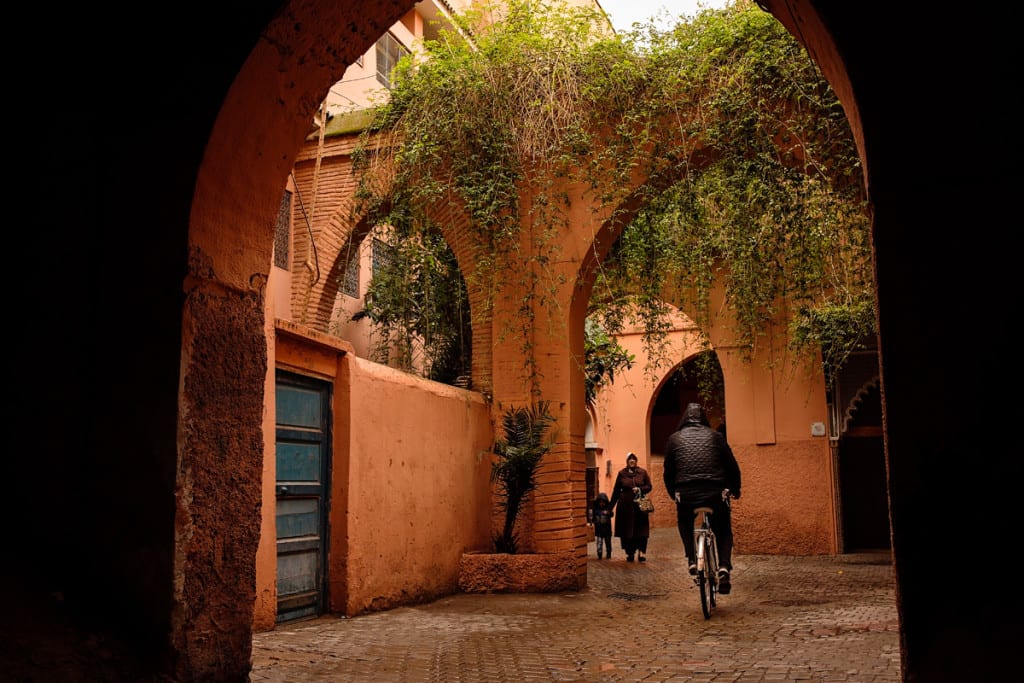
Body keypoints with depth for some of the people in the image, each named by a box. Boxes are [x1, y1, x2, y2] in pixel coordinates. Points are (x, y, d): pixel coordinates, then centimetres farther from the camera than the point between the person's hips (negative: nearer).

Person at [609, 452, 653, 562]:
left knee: (641, 530, -4)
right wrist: (611, 506, 6)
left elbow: (649, 486, 7)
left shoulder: (643, 472, 5)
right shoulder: (621, 473, 5)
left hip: (639, 505, 0)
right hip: (625, 506, 0)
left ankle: (642, 553, 1)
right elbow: (616, 491, 7)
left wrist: (640, 489, -12)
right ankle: (630, 553, 9)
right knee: (626, 530, 0)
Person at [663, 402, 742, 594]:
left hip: (686, 494, 0)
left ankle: (692, 559, 8)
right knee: (723, 531, 19)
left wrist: (673, 494, 27)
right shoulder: (715, 436, 11)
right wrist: (735, 489, 23)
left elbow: (668, 470, 14)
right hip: (715, 494, 0)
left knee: (685, 524, 29)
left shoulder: (674, 438, 12)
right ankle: (724, 567, -5)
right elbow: (732, 465, 10)